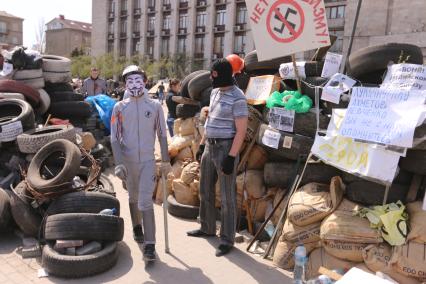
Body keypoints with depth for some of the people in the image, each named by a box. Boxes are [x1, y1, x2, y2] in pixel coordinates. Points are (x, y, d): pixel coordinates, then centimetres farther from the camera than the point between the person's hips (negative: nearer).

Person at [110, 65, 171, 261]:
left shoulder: (155, 106, 0)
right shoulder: (119, 107, 0)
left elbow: (162, 135, 5)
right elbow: (115, 137, -1)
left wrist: (166, 161, 5)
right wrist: (118, 163, -10)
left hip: (148, 160, -2)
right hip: (128, 160, 2)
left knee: (145, 201, -8)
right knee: (133, 197, 18)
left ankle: (149, 244, -3)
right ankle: (137, 227, 42)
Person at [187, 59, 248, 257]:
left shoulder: (237, 98, -15)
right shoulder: (215, 92, 11)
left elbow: (241, 130, -18)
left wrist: (231, 157, -22)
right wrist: (202, 144, 19)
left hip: (226, 149, -9)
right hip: (210, 147, 9)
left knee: (226, 197, 0)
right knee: (205, 191, 18)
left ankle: (227, 240, 12)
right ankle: (207, 228, 36)